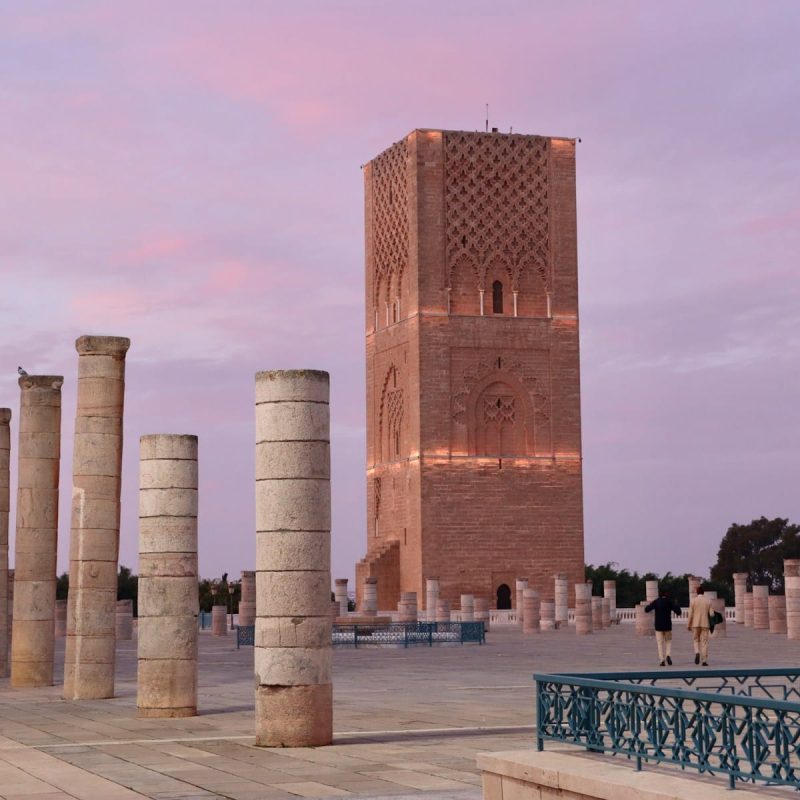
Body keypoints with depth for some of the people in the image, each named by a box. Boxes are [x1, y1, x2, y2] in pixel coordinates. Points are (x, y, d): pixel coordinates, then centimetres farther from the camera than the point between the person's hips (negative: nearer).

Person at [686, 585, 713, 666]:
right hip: (705, 624, 1)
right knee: (704, 642, 3)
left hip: (695, 624, -1)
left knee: (696, 640, 14)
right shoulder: (708, 601, 1)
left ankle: (697, 653, -14)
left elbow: (690, 614, -6)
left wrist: (688, 625, 1)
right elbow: (710, 614, -1)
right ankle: (704, 661, -1)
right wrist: (711, 625, 11)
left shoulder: (693, 600, -4)